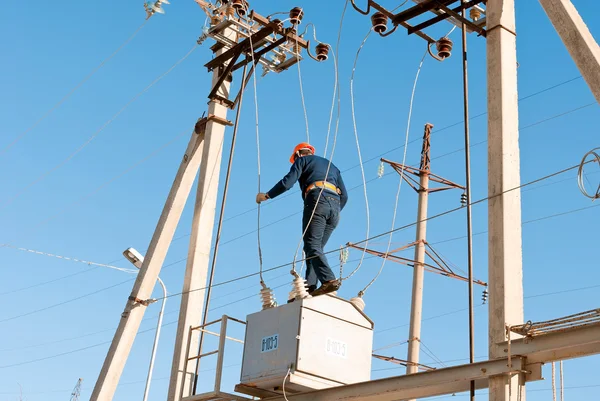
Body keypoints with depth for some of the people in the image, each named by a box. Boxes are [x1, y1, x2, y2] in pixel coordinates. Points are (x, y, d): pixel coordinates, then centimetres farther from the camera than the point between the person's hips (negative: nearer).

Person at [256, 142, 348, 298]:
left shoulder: (302, 160, 18)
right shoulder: (332, 166, 34)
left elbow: (287, 182, 2)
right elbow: (344, 195, 25)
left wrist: (266, 195, 13)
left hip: (317, 201, -6)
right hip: (335, 205, 6)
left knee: (312, 246, -15)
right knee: (317, 247, 7)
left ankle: (329, 280, -35)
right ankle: (310, 286, -7)